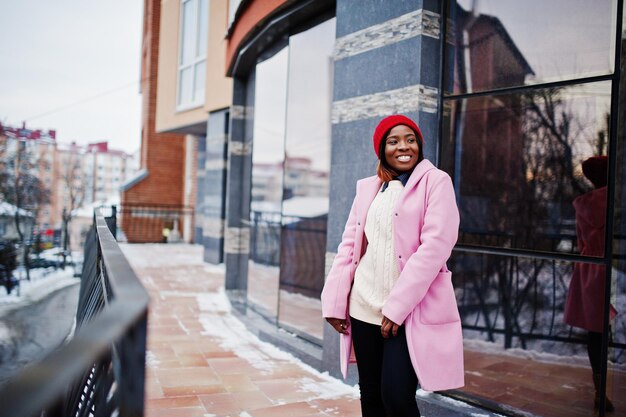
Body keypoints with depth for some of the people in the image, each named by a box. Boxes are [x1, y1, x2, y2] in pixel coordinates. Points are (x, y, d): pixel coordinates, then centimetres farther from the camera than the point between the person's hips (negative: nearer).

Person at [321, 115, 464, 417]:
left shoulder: (435, 181, -1)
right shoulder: (367, 188, 13)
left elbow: (436, 244, -12)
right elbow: (349, 244, 11)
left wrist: (397, 307, -16)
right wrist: (335, 302, 2)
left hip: (410, 311, -4)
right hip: (364, 308, 5)